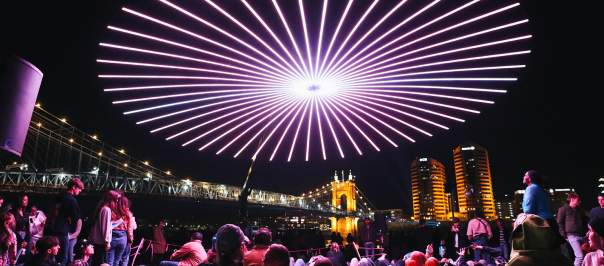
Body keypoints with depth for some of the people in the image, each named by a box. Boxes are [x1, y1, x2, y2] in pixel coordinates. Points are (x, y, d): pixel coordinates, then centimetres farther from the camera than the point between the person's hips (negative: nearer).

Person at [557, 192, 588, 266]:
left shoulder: (580, 210, 21)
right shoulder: (563, 209, 1)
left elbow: (585, 221, 27)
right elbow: (559, 223, -3)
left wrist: (586, 232, 10)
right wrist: (564, 235, -10)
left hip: (582, 235, 7)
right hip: (572, 235, -7)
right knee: (580, 256, -16)